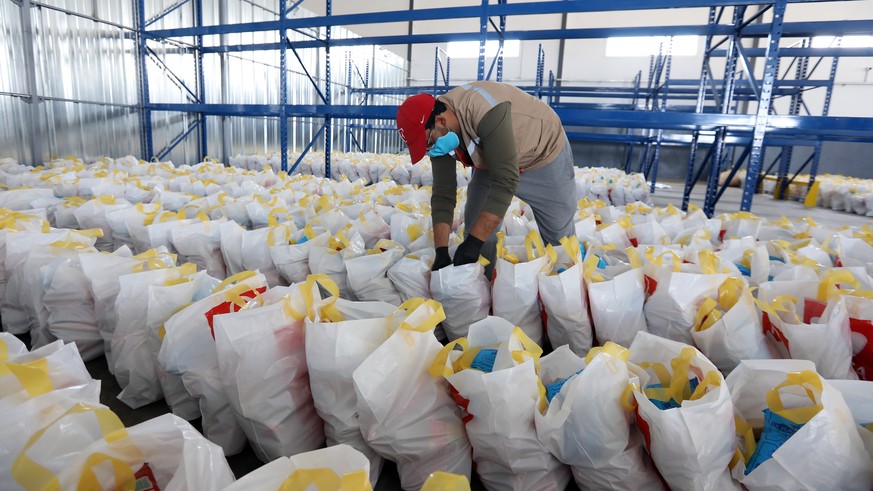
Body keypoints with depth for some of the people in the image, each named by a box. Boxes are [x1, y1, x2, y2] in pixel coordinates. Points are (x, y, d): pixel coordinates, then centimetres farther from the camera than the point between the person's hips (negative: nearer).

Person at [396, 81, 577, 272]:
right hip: (494, 163, 6)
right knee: (475, 226, -4)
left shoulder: (486, 112, -40)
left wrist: (473, 242, -41)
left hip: (544, 153, -5)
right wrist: (441, 252, -23)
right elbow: (443, 194, -15)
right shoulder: (439, 133, -17)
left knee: (559, 235, 6)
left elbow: (506, 181, -41)